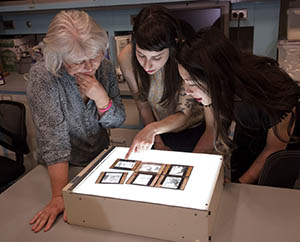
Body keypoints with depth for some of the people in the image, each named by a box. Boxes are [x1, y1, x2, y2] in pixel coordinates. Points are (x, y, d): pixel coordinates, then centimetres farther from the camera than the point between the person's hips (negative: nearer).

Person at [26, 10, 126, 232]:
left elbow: (117, 122, -2)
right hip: (63, 169, -4)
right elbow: (53, 137, -26)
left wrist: (100, 97, -22)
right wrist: (60, 196, -33)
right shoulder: (42, 77, -21)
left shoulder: (105, 68, -7)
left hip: (101, 158, 4)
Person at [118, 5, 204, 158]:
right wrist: (157, 141, -4)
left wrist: (152, 128, -37)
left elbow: (183, 114, -20)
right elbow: (142, 104, -5)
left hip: (195, 130, 0)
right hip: (162, 133, 0)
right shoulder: (126, 57, -20)